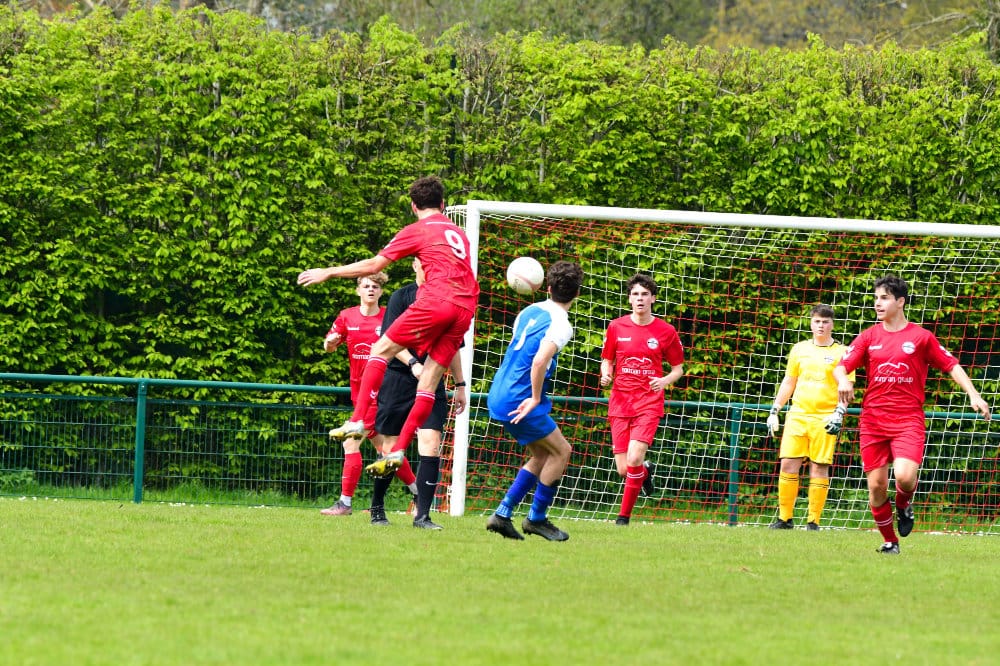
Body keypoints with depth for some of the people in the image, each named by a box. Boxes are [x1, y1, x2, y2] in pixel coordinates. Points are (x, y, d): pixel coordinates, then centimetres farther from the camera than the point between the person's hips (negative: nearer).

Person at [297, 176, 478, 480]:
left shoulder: (417, 230, 8)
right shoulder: (458, 233, 27)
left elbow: (373, 265, 7)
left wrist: (328, 272, 16)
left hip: (436, 300, -6)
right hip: (465, 309, 6)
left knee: (381, 349, 6)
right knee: (429, 380, 6)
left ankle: (357, 421, -5)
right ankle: (398, 451, 2)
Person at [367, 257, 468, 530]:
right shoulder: (401, 297, 1)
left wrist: (460, 385, 20)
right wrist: (413, 363, -23)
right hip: (398, 378, -3)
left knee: (431, 444, -13)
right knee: (391, 449, 2)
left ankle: (422, 515, -10)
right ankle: (377, 509, 21)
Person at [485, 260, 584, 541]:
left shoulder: (529, 312, 11)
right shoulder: (560, 324, -14)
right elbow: (539, 362, -28)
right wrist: (535, 399, -17)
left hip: (499, 395, 8)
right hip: (520, 400, -8)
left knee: (542, 455, 17)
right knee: (561, 451, 3)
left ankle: (503, 514, 11)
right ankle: (536, 518, 8)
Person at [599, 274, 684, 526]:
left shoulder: (666, 332, 1)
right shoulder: (616, 327, 5)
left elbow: (678, 368, 10)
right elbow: (607, 361, 16)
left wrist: (665, 381, -11)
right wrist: (605, 374, -7)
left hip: (649, 403, -2)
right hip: (620, 402, 2)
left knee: (633, 460, -20)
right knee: (623, 470, -2)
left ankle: (624, 516, -5)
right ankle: (646, 471, 36)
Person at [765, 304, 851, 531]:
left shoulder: (841, 353, 2)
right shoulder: (799, 349, 14)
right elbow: (788, 382, 20)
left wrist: (840, 412, -15)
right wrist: (774, 411, 16)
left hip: (825, 418, -3)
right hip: (797, 415, 3)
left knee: (819, 467, -4)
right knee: (788, 464, -4)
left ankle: (813, 521, 1)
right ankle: (784, 518, 3)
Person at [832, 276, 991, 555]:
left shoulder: (921, 337, 2)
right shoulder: (869, 337, 7)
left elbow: (951, 365, 8)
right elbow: (841, 366, 2)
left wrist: (973, 395, -2)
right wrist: (843, 379, -22)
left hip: (909, 419, -2)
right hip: (873, 419, 2)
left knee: (905, 476, -22)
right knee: (876, 486, -1)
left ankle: (904, 505, 13)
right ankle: (890, 542, 17)